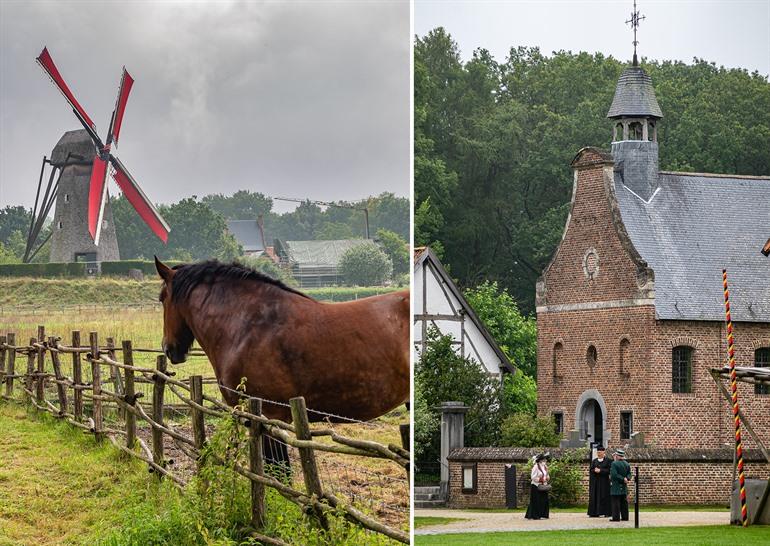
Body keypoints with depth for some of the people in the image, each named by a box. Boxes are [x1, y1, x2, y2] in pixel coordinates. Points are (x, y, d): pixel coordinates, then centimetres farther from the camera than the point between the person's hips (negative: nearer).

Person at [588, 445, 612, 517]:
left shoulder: (608, 461, 0)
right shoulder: (594, 461, 12)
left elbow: (609, 470, -8)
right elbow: (590, 470, 7)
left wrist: (600, 470, -15)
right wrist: (595, 470, -14)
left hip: (604, 481, -4)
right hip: (595, 481, 4)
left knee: (604, 496, -5)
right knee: (594, 497, 1)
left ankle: (605, 512, -4)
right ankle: (594, 512, 3)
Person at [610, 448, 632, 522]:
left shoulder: (614, 463, -12)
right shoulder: (627, 464, 10)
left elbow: (614, 475, -19)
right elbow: (629, 474, 8)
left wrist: (623, 479, -14)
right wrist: (626, 478, -9)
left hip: (616, 487, -7)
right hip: (624, 488, 7)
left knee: (616, 502, -5)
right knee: (624, 502, 11)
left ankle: (616, 517, -6)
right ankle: (625, 517, 12)